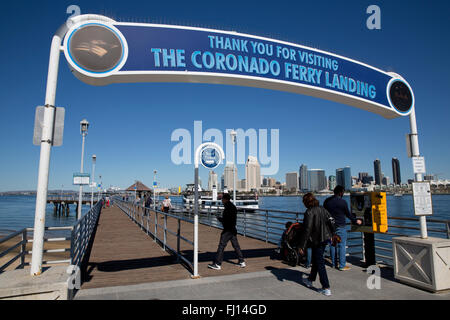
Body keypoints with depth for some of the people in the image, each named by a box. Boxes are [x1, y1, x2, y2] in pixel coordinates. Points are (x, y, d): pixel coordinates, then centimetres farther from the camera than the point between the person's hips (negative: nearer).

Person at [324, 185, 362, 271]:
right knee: (342, 245, 1)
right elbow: (348, 214, 0)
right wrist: (356, 220, 17)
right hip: (340, 226, -5)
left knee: (332, 245, 12)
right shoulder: (343, 202, -11)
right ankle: (342, 265, 3)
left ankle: (334, 264, 20)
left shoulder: (327, 201, 4)